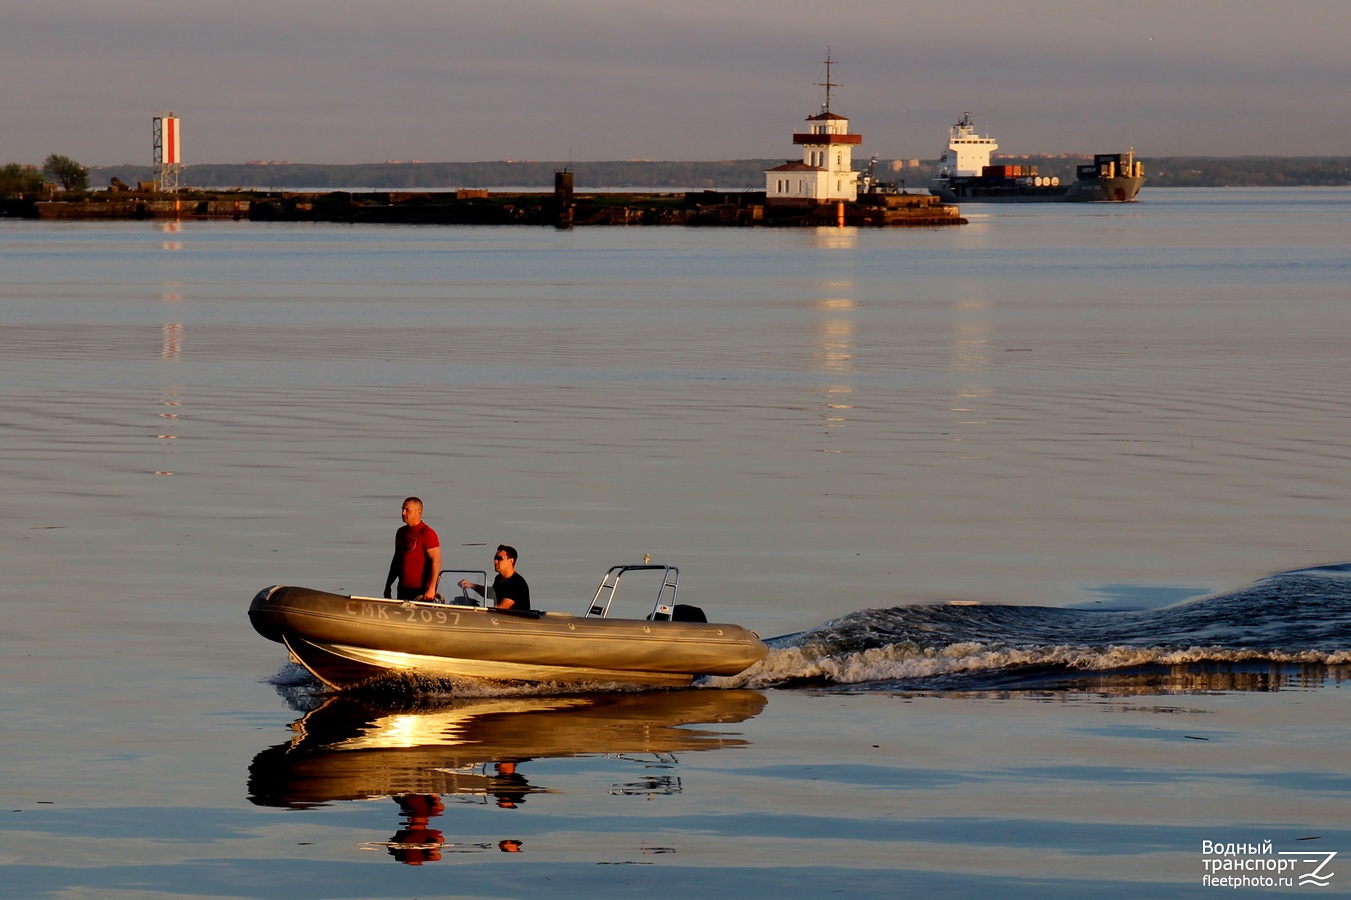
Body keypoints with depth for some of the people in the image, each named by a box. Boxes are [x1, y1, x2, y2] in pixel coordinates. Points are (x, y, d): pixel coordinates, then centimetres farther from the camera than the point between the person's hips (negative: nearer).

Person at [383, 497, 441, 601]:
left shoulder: (426, 533, -9)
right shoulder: (401, 532, 15)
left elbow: (436, 561, -15)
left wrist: (431, 588, -21)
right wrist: (388, 585, 22)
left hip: (421, 591, -8)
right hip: (403, 588, 8)